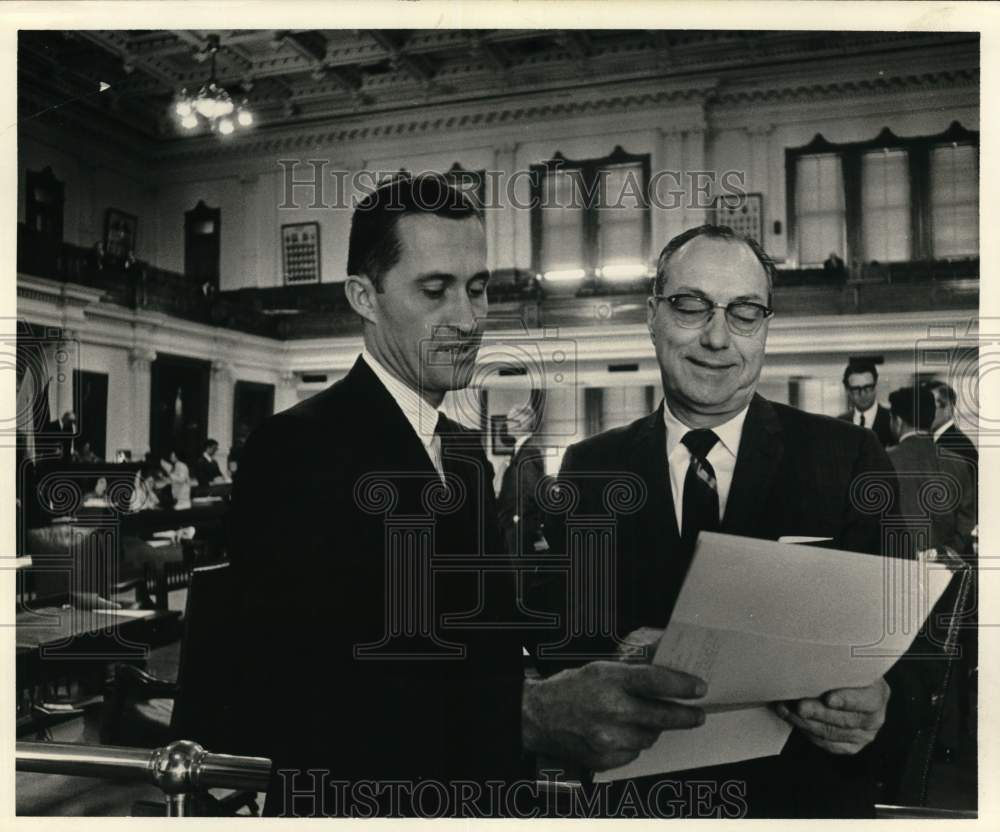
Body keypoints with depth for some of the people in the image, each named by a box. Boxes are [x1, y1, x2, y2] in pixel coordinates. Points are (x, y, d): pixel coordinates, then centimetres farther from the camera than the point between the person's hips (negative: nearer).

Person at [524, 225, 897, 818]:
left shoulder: (848, 458, -8)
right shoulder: (587, 470, -3)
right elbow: (552, 631, -8)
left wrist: (875, 701, -29)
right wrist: (619, 666, -29)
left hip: (805, 795, -1)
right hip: (634, 793, 1)